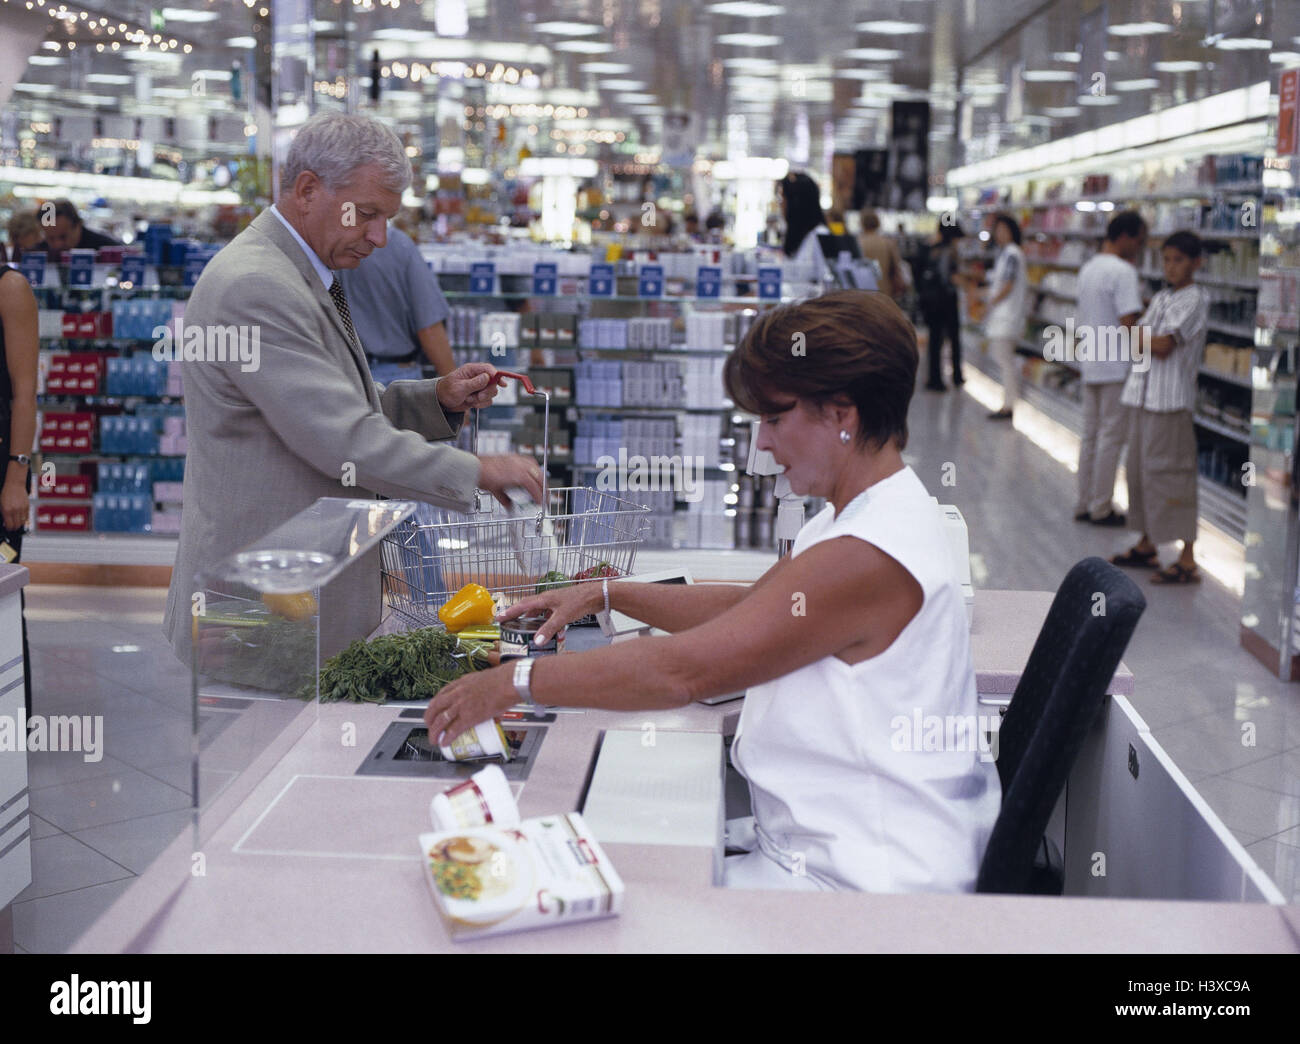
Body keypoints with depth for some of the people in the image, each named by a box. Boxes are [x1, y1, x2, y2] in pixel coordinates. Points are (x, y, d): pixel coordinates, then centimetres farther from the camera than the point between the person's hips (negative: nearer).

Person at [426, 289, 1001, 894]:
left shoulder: (865, 559, -25)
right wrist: (607, 595, 16)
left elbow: (683, 671, -25)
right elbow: (748, 608, 21)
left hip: (865, 885, -9)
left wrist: (513, 681, -17)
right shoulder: (862, 519, 9)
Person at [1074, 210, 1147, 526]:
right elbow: (1128, 324, -22)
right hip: (1115, 367, -8)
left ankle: (1085, 504, 19)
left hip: (1090, 364, 8)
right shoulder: (1123, 271, -15)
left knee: (1091, 435, 14)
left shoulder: (1088, 269, 12)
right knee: (1112, 437, -1)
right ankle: (1101, 508, 4)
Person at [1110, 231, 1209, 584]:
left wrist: (1139, 334, -1)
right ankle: (1147, 545, 26)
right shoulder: (1160, 298, 15)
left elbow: (1163, 346, -15)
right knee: (1140, 469, 14)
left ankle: (1187, 561, -4)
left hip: (1170, 400, -8)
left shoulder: (1194, 300, -9)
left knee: (1169, 475, -8)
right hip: (1142, 395, 8)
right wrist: (1151, 339, -7)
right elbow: (1136, 340, 12)